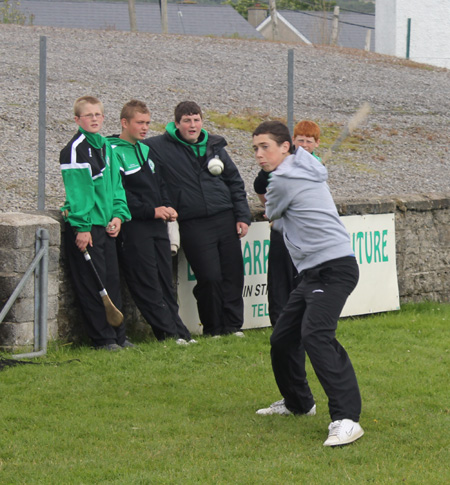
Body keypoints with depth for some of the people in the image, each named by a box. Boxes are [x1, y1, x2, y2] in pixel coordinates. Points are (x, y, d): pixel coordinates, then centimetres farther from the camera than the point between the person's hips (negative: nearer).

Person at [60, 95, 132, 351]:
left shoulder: (107, 147, 14)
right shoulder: (74, 149, -10)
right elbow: (77, 190, -15)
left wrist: (118, 215, 3)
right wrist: (81, 227, -19)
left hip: (106, 225, 8)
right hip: (85, 226, -7)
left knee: (112, 280, 10)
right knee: (92, 284, -3)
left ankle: (119, 335, 16)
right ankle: (103, 338, 0)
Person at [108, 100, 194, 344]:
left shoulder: (146, 150, 19)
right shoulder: (113, 152, -7)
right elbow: (119, 194, -14)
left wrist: (167, 208, 4)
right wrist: (151, 211, -16)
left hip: (157, 224, 8)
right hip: (133, 226, -8)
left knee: (165, 281, 6)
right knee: (146, 285, -7)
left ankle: (177, 331, 5)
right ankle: (173, 333, -9)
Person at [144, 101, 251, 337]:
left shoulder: (214, 145, 11)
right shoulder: (162, 147, -1)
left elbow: (235, 182, 17)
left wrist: (242, 216, 11)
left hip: (225, 219, 4)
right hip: (193, 226, -4)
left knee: (233, 274, 3)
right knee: (209, 277, -7)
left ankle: (232, 325, 15)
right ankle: (212, 329, 9)